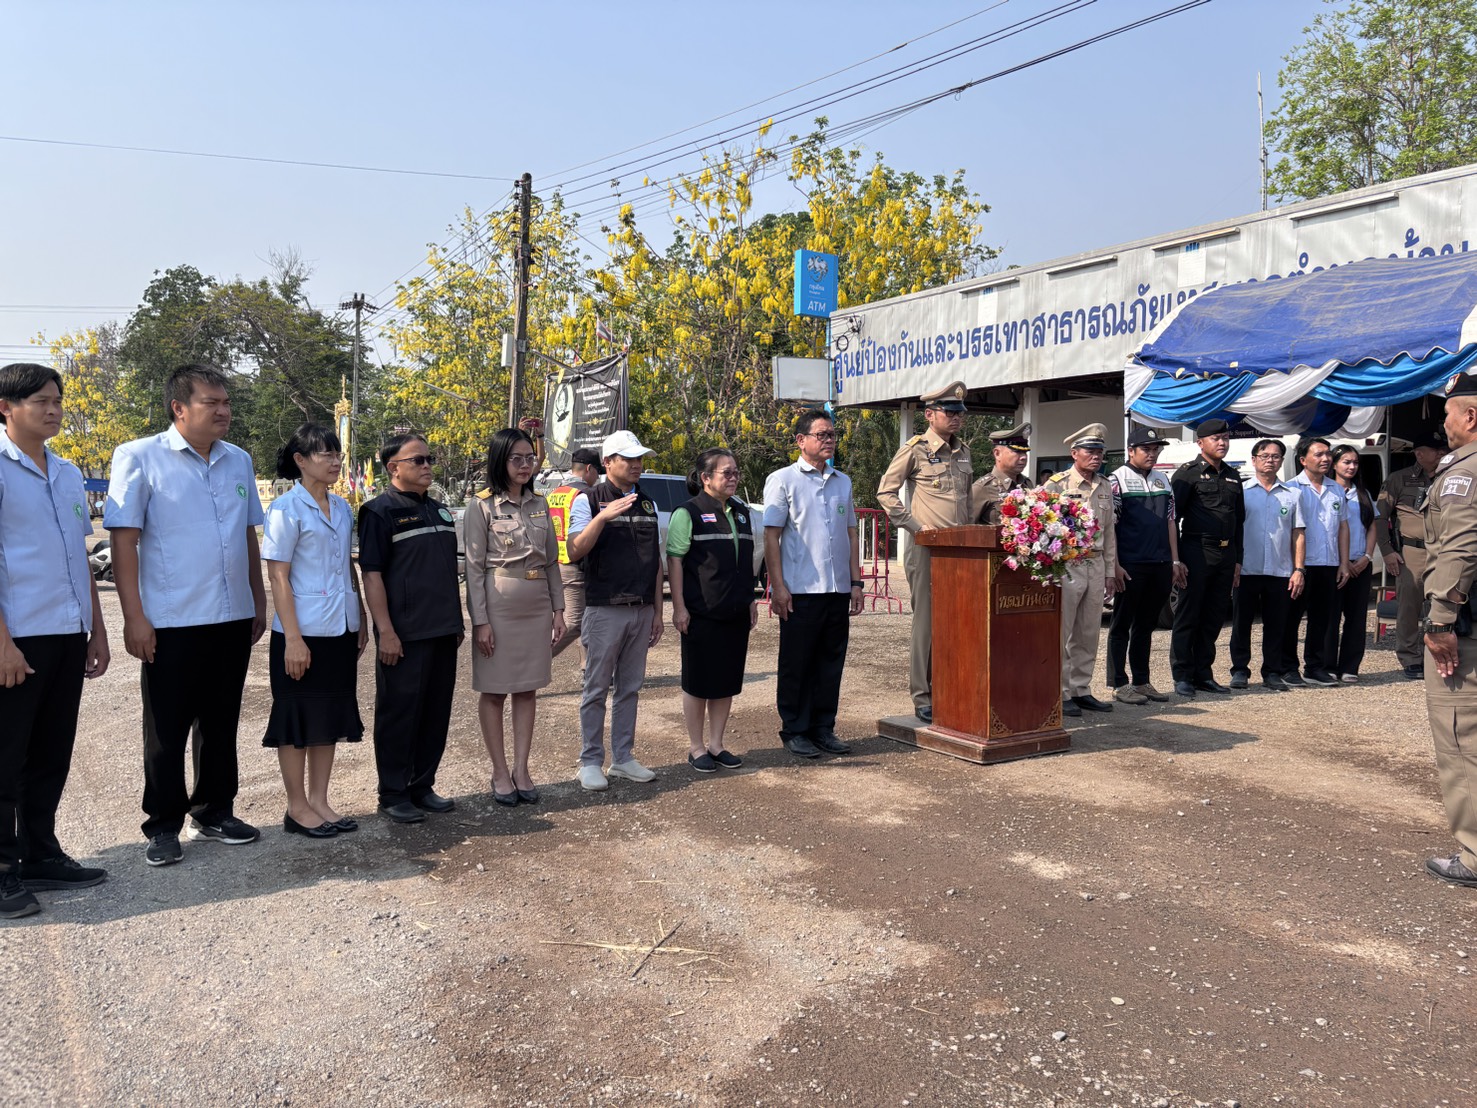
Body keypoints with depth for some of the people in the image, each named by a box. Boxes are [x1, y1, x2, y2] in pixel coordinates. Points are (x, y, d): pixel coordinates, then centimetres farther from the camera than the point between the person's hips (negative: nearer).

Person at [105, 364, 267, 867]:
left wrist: (259, 603, 14)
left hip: (232, 618, 5)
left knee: (221, 723, 15)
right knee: (166, 730, 6)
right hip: (170, 622, -5)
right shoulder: (139, 458, -6)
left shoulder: (240, 461, 9)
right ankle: (163, 827, 19)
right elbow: (124, 540, -9)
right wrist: (134, 617, -13)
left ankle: (213, 812, 29)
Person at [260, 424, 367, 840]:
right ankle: (297, 808, 15)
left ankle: (319, 801, 23)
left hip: (340, 630, 7)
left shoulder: (342, 508, 10)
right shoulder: (287, 509, -10)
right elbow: (277, 576, -12)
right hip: (303, 631, -7)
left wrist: (361, 620, 14)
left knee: (331, 716, 12)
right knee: (298, 719, 4)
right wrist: (292, 638, -17)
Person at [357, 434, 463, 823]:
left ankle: (422, 787, 24)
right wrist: (386, 631, -17)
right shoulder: (380, 511, -7)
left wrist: (457, 620, 18)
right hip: (405, 635, -7)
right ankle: (393, 794, 13)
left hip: (443, 631, 7)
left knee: (437, 711, 11)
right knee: (399, 711, 2)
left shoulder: (440, 510, 15)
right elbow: (372, 574, -12)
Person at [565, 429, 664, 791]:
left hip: (642, 610, 5)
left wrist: (657, 611, 11)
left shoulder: (647, 504, 13)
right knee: (597, 689, 2)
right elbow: (575, 552, -15)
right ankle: (590, 762, 11)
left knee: (630, 688, 11)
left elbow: (656, 562, 14)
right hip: (605, 610, -5)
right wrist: (603, 517, -28)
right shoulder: (589, 501, -3)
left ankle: (623, 758, 20)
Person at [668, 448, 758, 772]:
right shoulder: (688, 513, -7)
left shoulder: (741, 512, 12)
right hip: (701, 615, -6)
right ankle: (696, 747, 15)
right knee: (698, 682, 4)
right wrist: (679, 607, -14)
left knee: (728, 681, 10)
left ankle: (715, 744, 22)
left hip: (736, 614, 6)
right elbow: (674, 560, -10)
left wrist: (751, 600, 15)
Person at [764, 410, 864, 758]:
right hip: (800, 591, -5)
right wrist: (778, 586, -12)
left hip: (838, 590, 5)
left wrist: (856, 582, 10)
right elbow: (771, 536, -5)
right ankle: (794, 732, 13)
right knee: (796, 665, 3)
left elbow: (850, 535, 18)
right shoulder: (782, 480, -1)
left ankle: (823, 729, 19)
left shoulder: (843, 482, 15)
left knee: (831, 663, 9)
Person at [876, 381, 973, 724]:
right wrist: (916, 527, -10)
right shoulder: (915, 449, -4)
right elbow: (886, 492, -4)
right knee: (927, 622, -4)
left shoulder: (964, 450, 15)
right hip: (927, 549, -6)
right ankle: (923, 699, 3)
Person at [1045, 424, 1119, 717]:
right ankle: (1060, 694, 2)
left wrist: (1110, 572, 14)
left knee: (1089, 634, 10)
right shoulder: (1056, 485, -5)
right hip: (1066, 567, -6)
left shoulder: (1105, 487, 14)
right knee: (1060, 635, -4)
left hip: (1096, 567, 6)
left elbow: (1109, 531, 17)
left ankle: (1081, 690, 19)